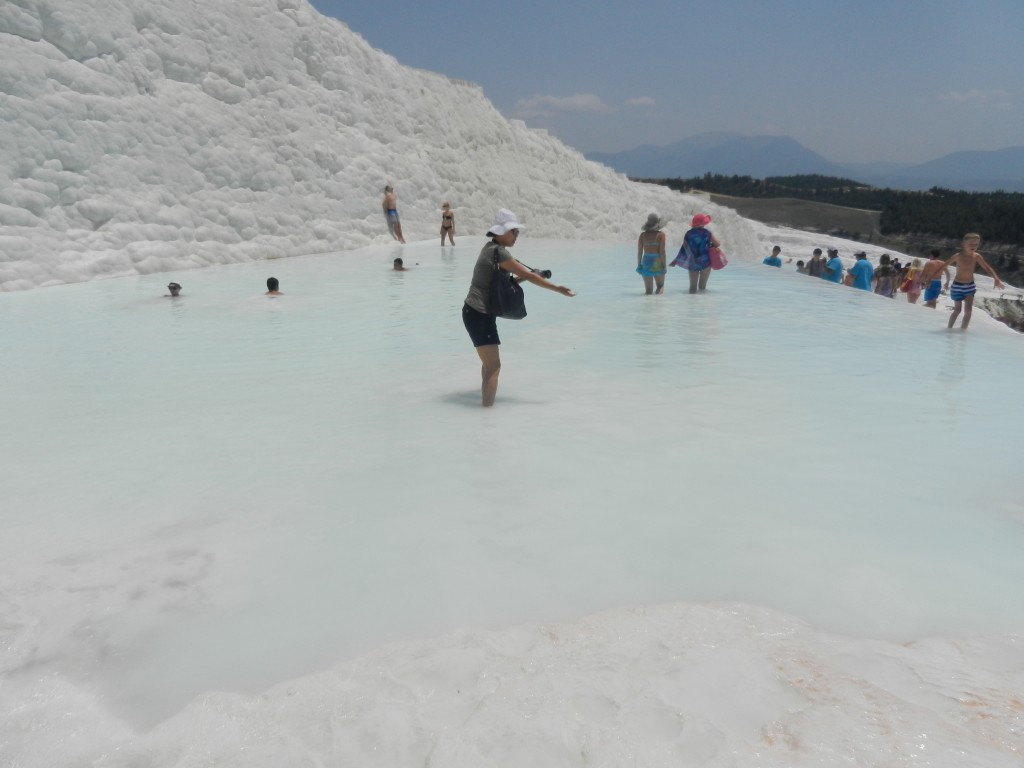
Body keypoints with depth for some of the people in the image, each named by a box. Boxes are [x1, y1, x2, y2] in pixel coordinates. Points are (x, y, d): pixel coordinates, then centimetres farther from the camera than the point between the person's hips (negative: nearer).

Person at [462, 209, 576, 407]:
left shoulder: (491, 248, 12)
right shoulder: (498, 251, -17)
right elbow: (528, 274, -17)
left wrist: (520, 278, 2)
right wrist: (557, 288, -10)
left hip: (477, 313, 11)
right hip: (479, 315, -11)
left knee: (489, 362, 23)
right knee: (493, 366, -10)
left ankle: (486, 404, 37)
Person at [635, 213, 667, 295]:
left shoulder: (643, 235, 0)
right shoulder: (661, 234, -8)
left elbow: (639, 252, 0)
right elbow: (662, 252, -12)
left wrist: (639, 265, 9)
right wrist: (664, 266, -6)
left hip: (646, 263, 3)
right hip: (657, 264, -2)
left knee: (648, 290, 9)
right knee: (660, 286, 13)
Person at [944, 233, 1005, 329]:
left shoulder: (977, 256, -6)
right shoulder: (958, 256, -18)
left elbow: (987, 268, 2)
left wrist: (997, 279, -11)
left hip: (970, 286, 4)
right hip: (958, 285, -4)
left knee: (968, 310, -3)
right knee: (957, 310, 1)